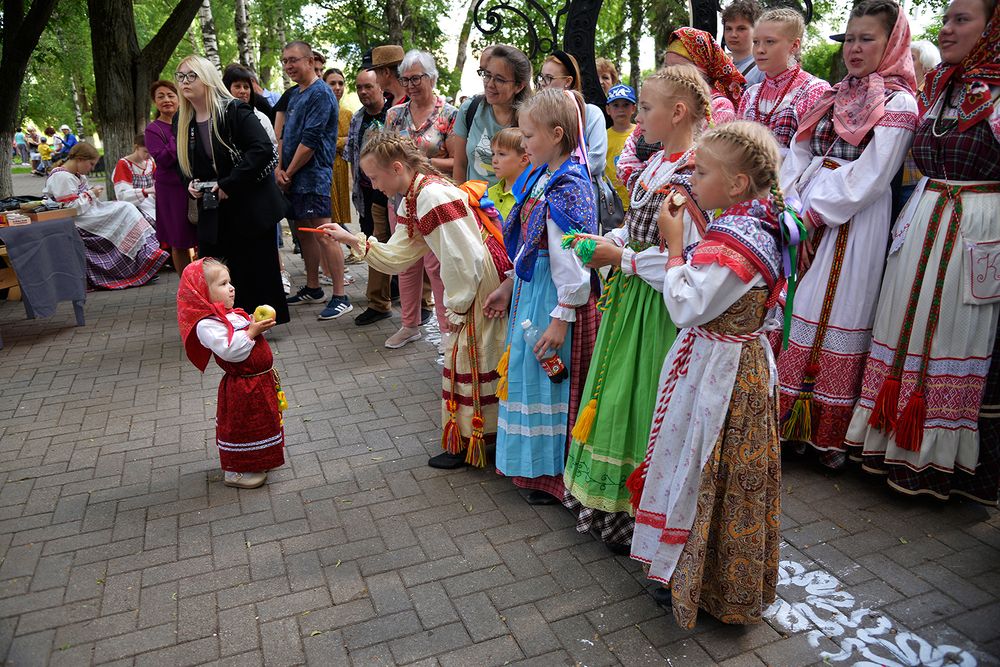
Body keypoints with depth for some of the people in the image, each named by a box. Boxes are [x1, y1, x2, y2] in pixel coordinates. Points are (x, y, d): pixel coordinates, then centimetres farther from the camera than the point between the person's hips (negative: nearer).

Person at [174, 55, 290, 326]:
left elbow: (263, 150, -22)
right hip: (214, 212, 7)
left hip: (251, 208, -6)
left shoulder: (234, 111, -11)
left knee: (257, 270, 2)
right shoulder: (183, 121, 10)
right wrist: (191, 183, 1)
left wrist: (227, 184, -20)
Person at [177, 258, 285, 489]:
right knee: (240, 426, 5)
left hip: (262, 379, 9)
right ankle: (234, 471, 22)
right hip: (242, 387, -9)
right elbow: (229, 350, -32)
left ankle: (253, 461, 41)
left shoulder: (232, 314, 7)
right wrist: (251, 332, -27)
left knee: (259, 422, 23)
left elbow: (253, 338, 17)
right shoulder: (206, 324, -22)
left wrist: (260, 325, 0)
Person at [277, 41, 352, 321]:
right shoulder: (295, 94, 18)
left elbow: (310, 141, -17)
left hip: (313, 175, -9)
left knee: (323, 234, -10)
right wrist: (279, 168, 4)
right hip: (293, 177, 10)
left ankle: (340, 297, -6)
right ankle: (312, 288, 26)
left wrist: (289, 173, -11)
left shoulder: (320, 94, -11)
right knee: (304, 232, 14)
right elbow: (286, 134, 18)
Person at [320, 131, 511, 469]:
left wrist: (456, 307, -14)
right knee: (463, 358, 17)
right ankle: (468, 437, 31)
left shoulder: (433, 195, -24)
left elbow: (464, 258, -25)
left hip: (481, 283, -10)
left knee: (470, 360, 1)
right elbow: (396, 255, 12)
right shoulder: (413, 199, 8)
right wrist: (351, 239, 7)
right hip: (469, 283, 10)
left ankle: (470, 442, 16)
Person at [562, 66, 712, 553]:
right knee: (613, 397, 17)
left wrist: (621, 258, -17)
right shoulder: (654, 166, 9)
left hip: (655, 307, -9)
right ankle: (605, 503, 36)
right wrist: (604, 242, 1)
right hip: (627, 297, 9)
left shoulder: (690, 179, -19)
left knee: (641, 401, 3)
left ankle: (636, 517, 24)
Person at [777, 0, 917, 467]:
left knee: (837, 316, -4)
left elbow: (870, 175, -12)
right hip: (806, 219, 6)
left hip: (856, 222, -6)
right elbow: (798, 157, 11)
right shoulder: (833, 97, 18)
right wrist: (790, 206, -3)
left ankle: (831, 432, 8)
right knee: (796, 310, 4)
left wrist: (816, 213, -15)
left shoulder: (898, 103, -2)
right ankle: (792, 421, 14)